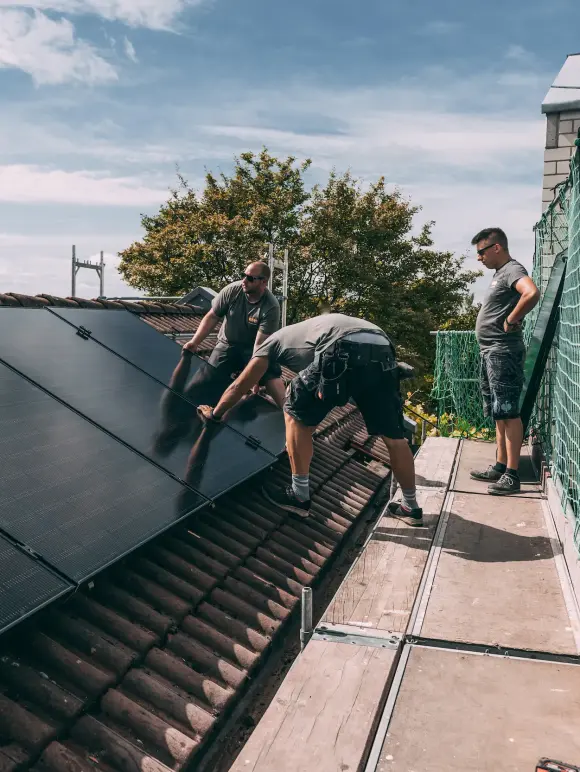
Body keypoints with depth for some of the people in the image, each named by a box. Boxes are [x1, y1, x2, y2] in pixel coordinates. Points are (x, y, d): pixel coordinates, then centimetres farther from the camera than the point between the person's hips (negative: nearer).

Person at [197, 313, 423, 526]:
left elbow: (239, 386, 33)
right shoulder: (308, 330, 45)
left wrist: (215, 414, 47)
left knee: (296, 416, 13)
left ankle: (300, 496, 18)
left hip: (343, 350, -7)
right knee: (393, 436, 18)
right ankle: (411, 507, 31)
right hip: (382, 349, 7)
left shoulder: (275, 341, 29)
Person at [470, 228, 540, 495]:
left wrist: (511, 321, -21)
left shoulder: (512, 270, -12)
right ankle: (500, 466, 22)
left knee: (508, 413, -8)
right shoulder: (499, 273, 17)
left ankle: (512, 475, -4)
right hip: (490, 353, 10)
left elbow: (532, 293, -33)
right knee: (499, 414, 14)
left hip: (503, 353, -10)